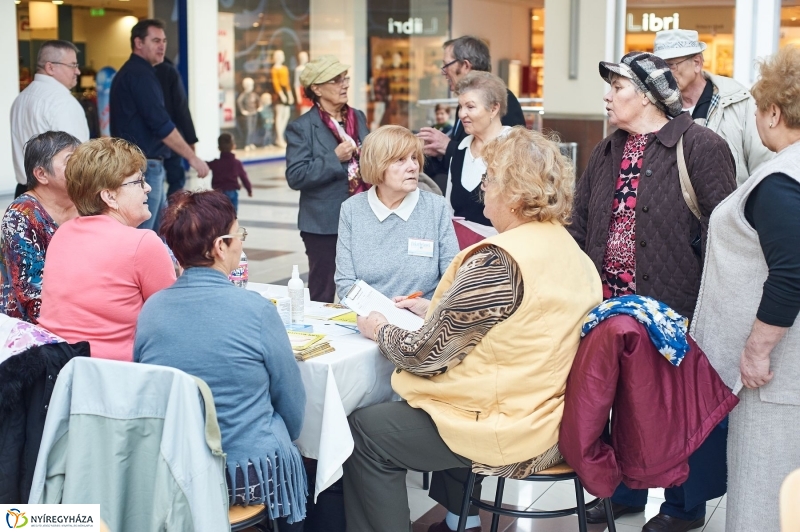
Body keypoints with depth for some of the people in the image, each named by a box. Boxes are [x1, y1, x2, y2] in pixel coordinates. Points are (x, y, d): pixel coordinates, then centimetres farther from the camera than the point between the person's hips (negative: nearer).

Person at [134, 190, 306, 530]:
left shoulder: (150, 309, -5)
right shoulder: (256, 310, -17)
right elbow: (292, 403, -6)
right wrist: (281, 443, 14)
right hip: (249, 474, -4)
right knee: (299, 463, 27)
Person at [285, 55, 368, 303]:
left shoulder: (358, 118, 11)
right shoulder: (302, 128, -7)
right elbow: (295, 176, -15)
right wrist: (335, 159, -19)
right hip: (324, 225, -5)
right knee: (322, 295, 4)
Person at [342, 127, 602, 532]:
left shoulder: (498, 261, -24)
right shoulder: (568, 248, 3)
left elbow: (425, 354, -17)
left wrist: (379, 330, 1)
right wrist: (435, 309, 15)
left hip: (506, 429, -9)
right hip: (551, 416, 9)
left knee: (364, 433, 3)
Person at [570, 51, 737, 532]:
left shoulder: (699, 146, -11)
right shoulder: (608, 151, 11)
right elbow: (580, 223, 15)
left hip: (673, 309, -6)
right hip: (613, 304, 7)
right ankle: (627, 490, 35)